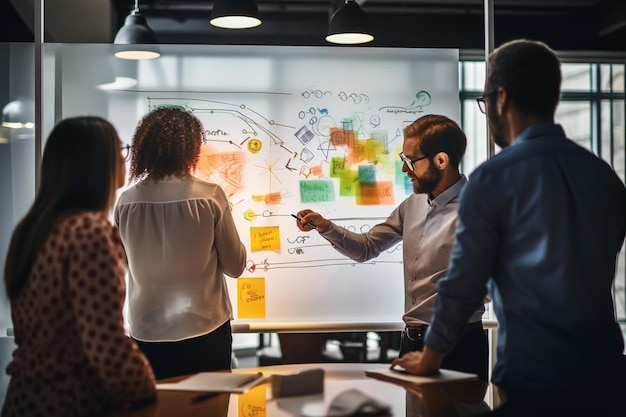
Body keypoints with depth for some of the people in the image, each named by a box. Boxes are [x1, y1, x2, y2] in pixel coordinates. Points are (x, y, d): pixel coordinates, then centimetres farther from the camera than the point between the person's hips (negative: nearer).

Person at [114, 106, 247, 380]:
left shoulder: (126, 201, -5)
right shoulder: (210, 197, -12)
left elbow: (125, 264, 10)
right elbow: (235, 267, -3)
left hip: (146, 334, 2)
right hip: (205, 330, -2)